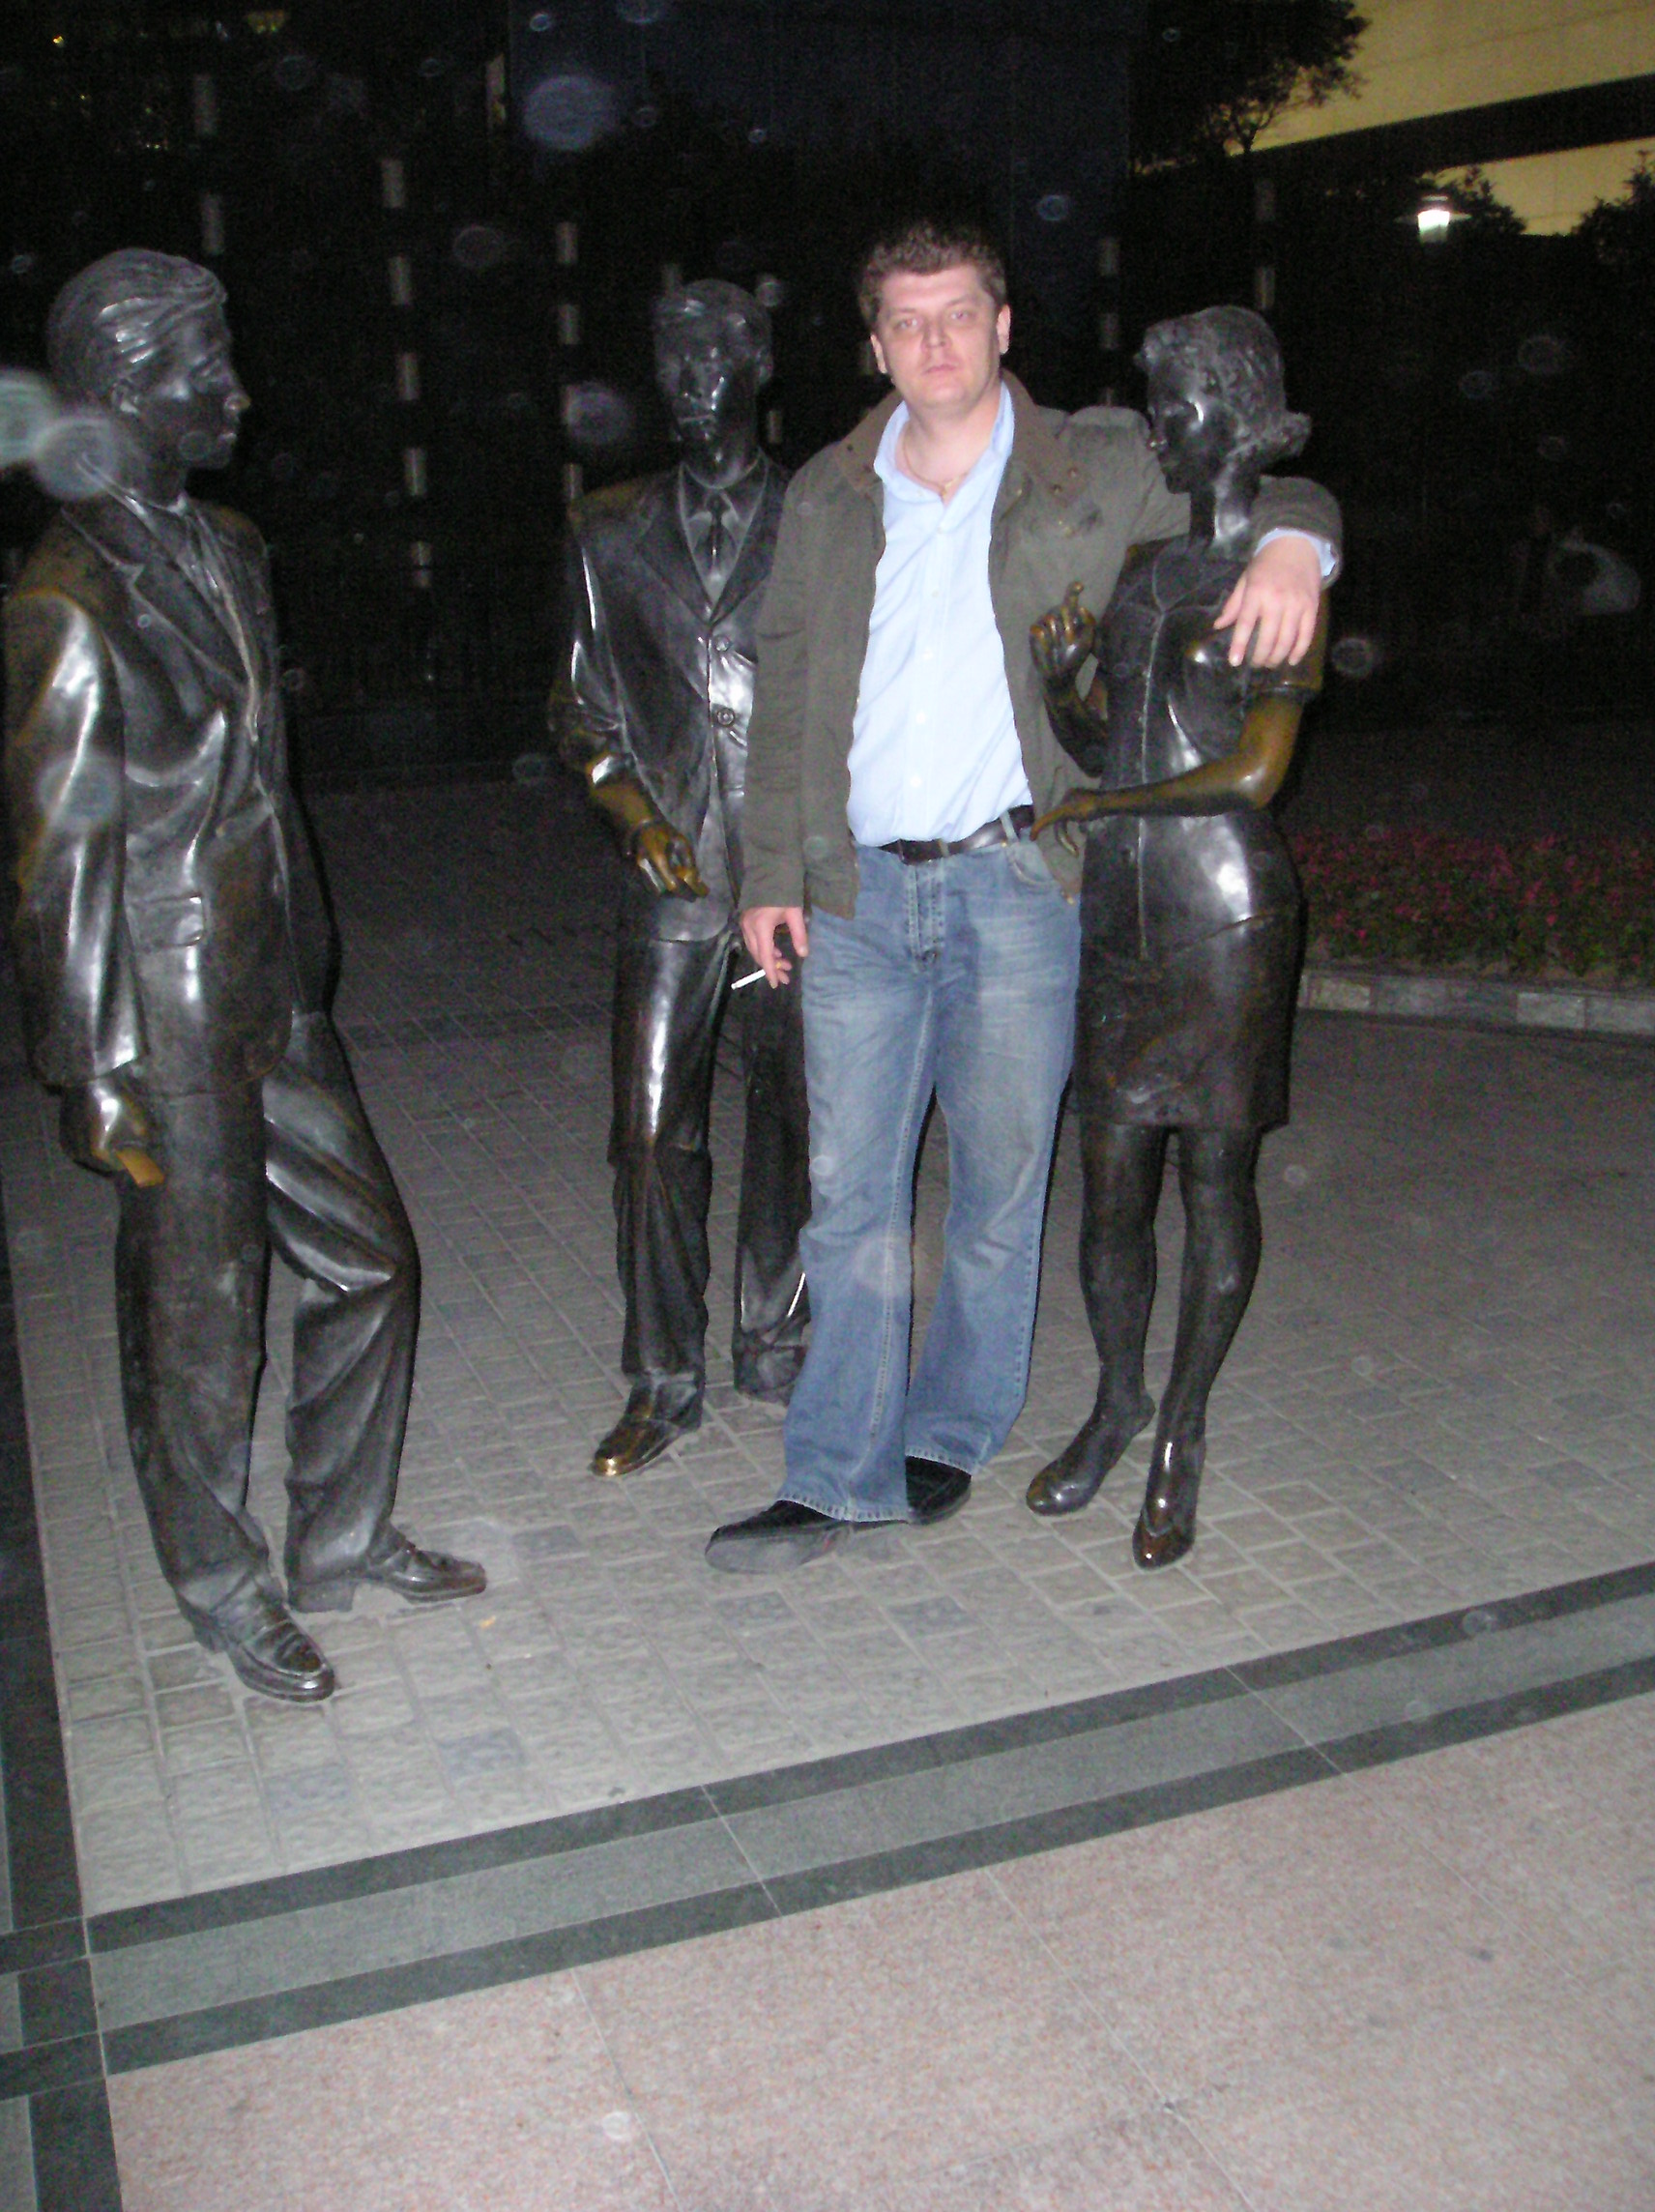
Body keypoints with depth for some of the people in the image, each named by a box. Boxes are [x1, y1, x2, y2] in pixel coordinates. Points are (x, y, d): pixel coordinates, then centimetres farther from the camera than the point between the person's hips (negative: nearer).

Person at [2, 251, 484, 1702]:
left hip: (272, 1000, 8)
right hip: (171, 1028, -8)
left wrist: (305, 974, 17)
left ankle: (342, 1539, 33)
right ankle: (227, 1594, 27)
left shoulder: (226, 553, 11)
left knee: (369, 1260, 15)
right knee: (202, 1323, 6)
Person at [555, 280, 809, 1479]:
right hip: (675, 880, 1)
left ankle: (777, 1347, 26)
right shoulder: (613, 533, 9)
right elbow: (586, 710, 12)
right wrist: (638, 814, -4)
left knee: (794, 1119, 8)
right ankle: (665, 1380, 15)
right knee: (653, 1132, 0)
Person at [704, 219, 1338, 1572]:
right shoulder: (825, 500, 12)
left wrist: (1292, 541, -11)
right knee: (850, 1195, 3)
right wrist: (773, 874, 7)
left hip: (1017, 886, -2)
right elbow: (785, 697, 13)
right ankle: (841, 1478, 13)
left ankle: (950, 1437, 27)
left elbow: (1267, 488, 14)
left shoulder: (1099, 470, 4)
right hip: (857, 894, 2)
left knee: (999, 1184, 8)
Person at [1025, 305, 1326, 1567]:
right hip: (1122, 912, 6)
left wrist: (1098, 804, -10)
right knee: (1110, 1179, 9)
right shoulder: (1147, 576, 14)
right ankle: (1118, 1401, 29)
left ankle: (1183, 1431, 18)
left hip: (1225, 916, -6)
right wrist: (1059, 685, -1)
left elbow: (1254, 773, -14)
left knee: (1216, 1179, 4)